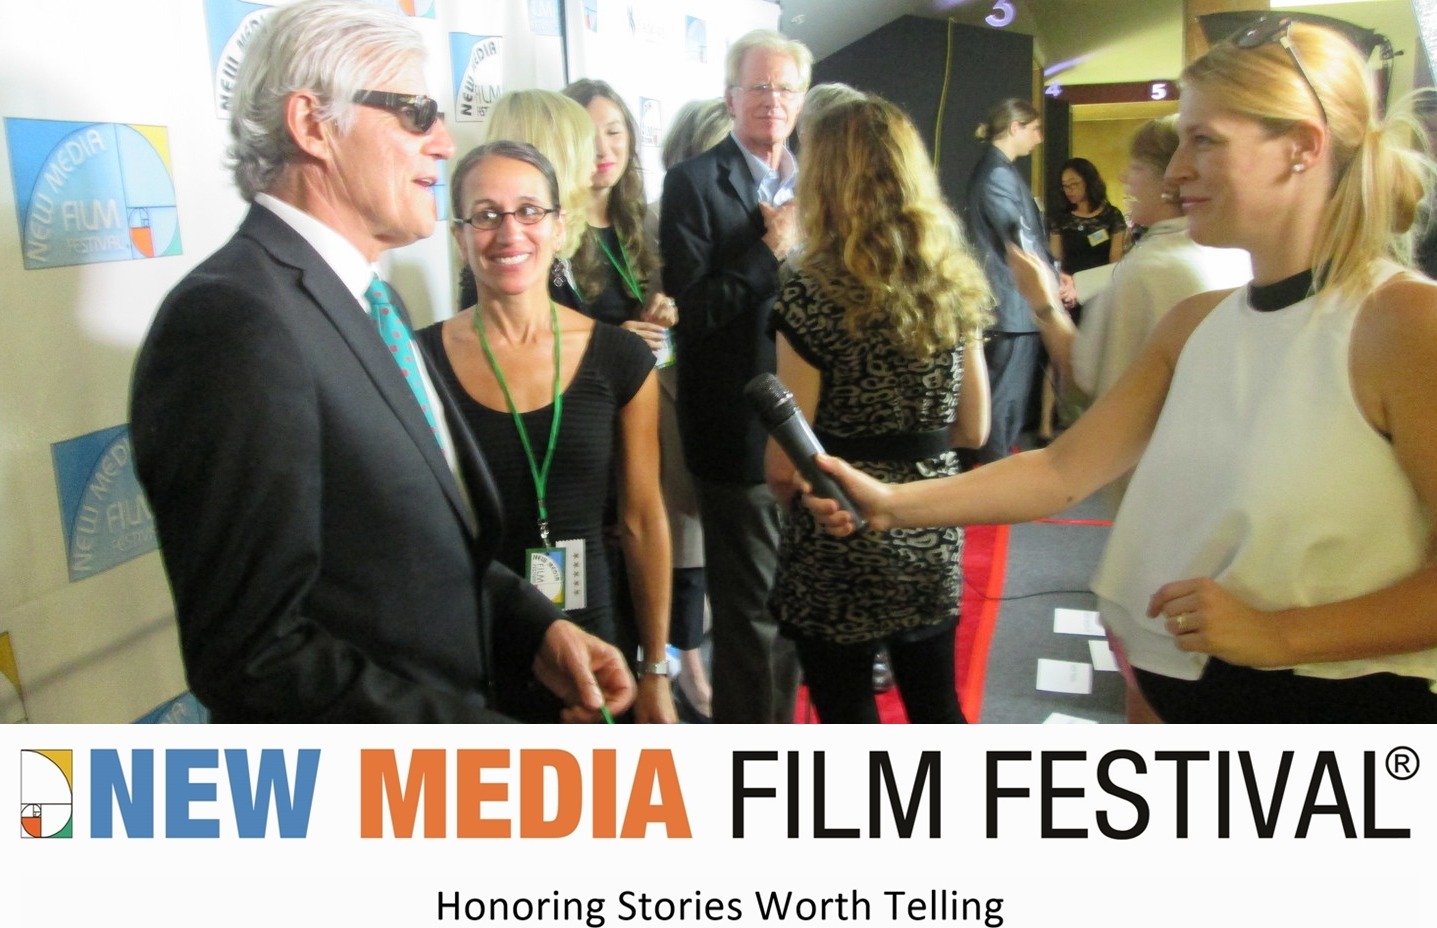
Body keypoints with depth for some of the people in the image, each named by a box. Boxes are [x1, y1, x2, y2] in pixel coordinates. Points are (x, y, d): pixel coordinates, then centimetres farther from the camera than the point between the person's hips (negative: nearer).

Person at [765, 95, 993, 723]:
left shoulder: (812, 294, -16)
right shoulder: (955, 282, 1)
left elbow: (783, 467, -15)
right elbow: (973, 429, 9)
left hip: (838, 553, -5)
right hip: (931, 543, 5)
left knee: (849, 719, 10)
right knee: (936, 709, 20)